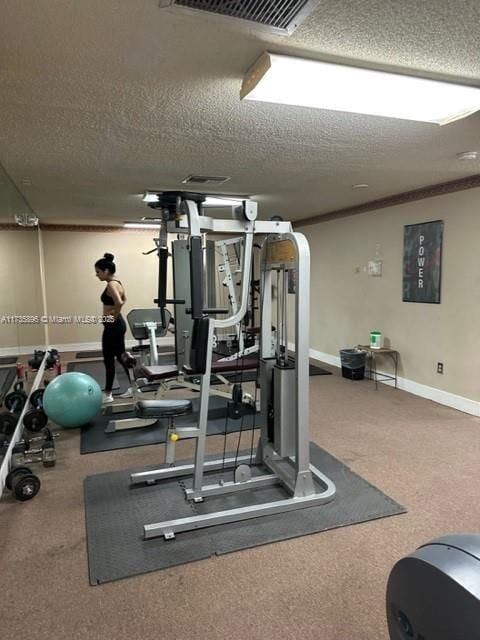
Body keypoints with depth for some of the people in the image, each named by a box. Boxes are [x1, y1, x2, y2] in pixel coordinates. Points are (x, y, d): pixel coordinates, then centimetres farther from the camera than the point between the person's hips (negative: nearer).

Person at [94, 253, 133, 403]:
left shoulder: (111, 285, -18)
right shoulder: (117, 282, 12)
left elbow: (119, 303, -35)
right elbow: (123, 299, 28)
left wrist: (114, 316, -19)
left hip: (113, 326, -10)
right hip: (118, 324, 10)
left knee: (109, 360, 0)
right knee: (120, 357, 15)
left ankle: (107, 394, 11)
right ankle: (131, 388, 21)